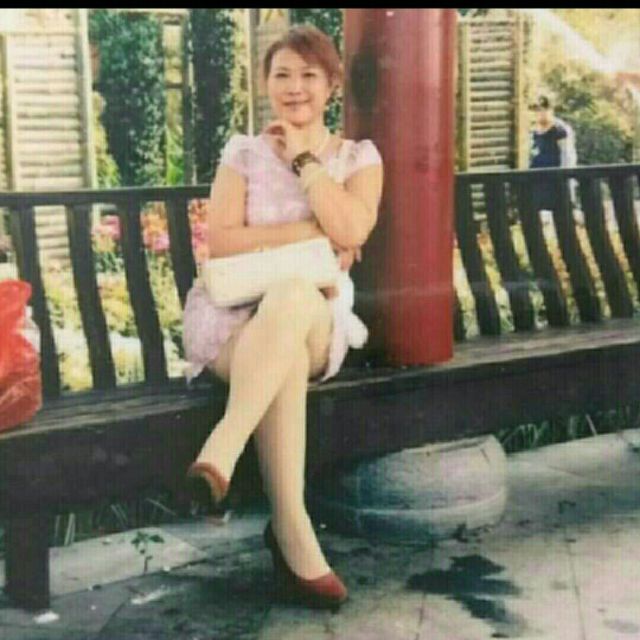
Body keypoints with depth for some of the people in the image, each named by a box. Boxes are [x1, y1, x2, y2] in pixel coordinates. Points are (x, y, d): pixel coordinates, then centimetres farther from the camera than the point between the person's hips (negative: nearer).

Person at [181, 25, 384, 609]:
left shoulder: (359, 157, 10)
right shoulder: (243, 152, 10)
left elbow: (350, 232, -10)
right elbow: (220, 242, -3)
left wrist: (303, 157, -6)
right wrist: (309, 234, -10)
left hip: (317, 321, 0)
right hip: (235, 318, 0)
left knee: (293, 299, -39)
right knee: (283, 355, -38)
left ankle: (220, 454, -45)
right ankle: (293, 538, -37)